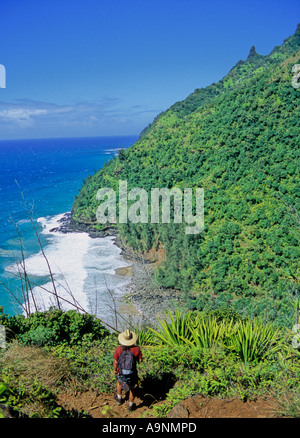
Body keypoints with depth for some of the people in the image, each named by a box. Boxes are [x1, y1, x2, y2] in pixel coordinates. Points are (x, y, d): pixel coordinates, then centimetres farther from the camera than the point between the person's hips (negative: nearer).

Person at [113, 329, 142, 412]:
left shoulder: (118, 349, -21)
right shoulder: (136, 349, -22)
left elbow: (115, 362, -10)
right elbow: (140, 360, -10)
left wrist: (115, 370, 8)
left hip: (121, 372, 1)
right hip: (132, 373, -1)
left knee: (119, 382, 33)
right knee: (132, 388, 23)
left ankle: (119, 399, 52)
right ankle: (131, 405, 37)